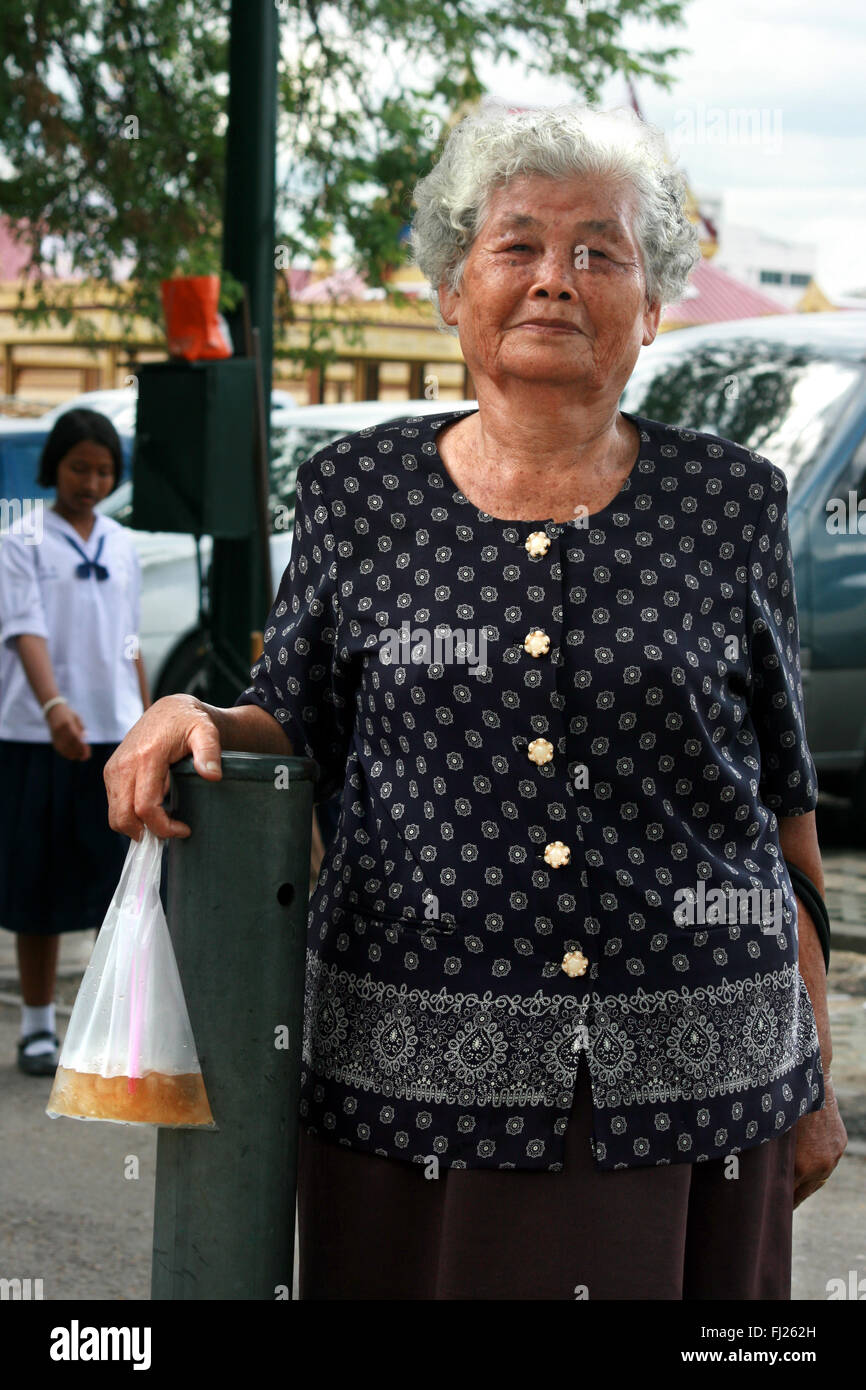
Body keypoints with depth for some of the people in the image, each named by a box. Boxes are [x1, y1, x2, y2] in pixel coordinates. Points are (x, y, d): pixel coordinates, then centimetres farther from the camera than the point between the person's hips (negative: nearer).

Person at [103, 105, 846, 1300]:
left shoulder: (732, 503, 4)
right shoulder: (356, 495, 4)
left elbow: (784, 801, 7)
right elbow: (292, 731, 13)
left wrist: (814, 1074, 7)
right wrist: (198, 723, -10)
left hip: (695, 1075, 0)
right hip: (421, 1075, 0)